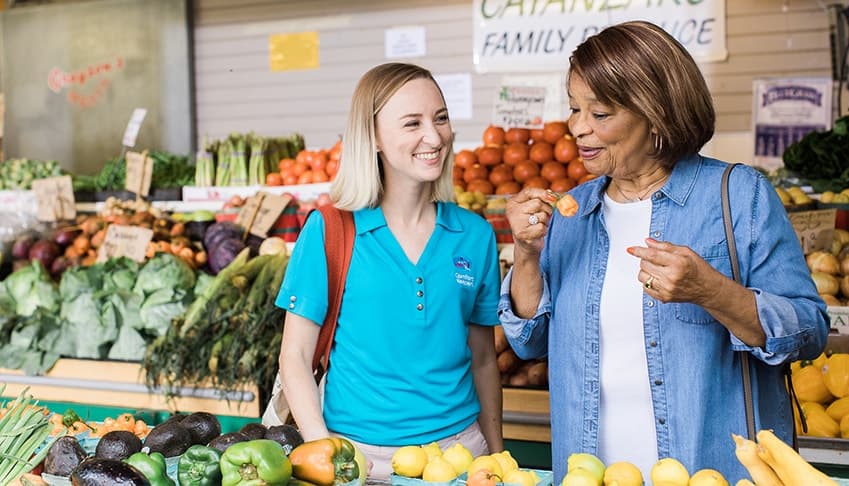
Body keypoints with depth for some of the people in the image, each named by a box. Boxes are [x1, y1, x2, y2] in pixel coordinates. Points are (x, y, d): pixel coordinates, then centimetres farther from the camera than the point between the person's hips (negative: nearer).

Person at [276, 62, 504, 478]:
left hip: (459, 447, 3)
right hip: (360, 455, -2)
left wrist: (496, 456, 4)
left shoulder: (474, 235, -1)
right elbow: (295, 356, -5)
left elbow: (482, 358, 7)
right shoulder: (329, 231, -8)